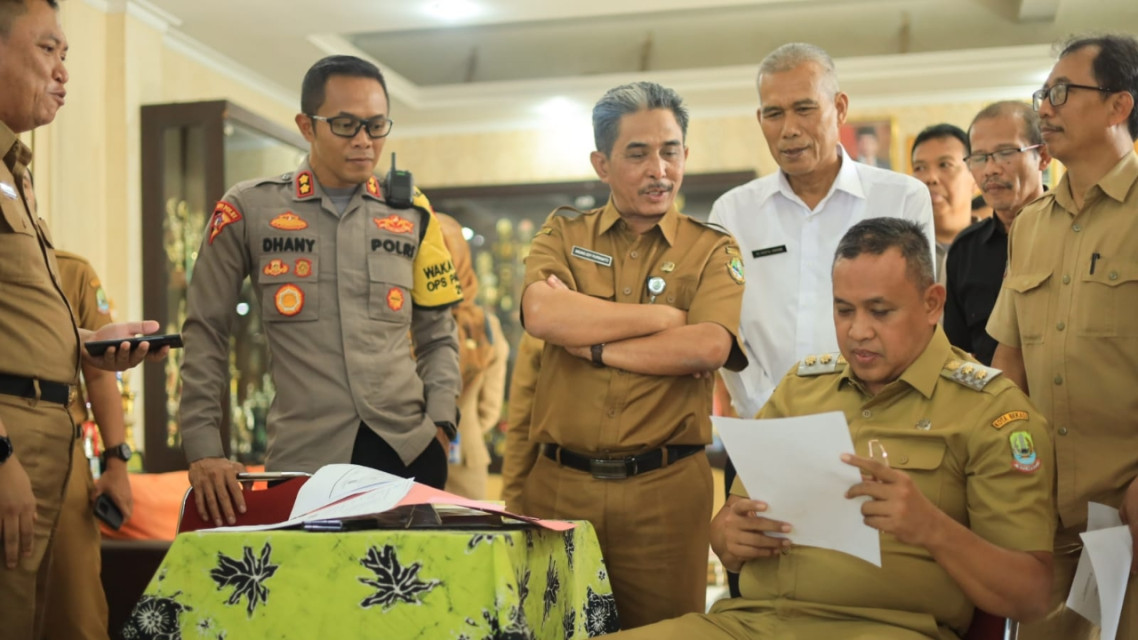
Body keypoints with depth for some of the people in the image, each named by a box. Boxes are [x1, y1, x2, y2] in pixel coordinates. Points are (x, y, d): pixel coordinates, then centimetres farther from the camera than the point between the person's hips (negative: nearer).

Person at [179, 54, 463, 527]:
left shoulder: (412, 216, 9)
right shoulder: (248, 210, 2)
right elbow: (205, 334, 5)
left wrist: (440, 424, 0)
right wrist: (203, 450, -2)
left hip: (410, 453, 2)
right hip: (302, 461, -2)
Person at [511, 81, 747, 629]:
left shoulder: (712, 250, 5)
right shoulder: (563, 233, 9)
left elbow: (709, 347, -14)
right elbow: (541, 314, -12)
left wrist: (589, 344, -10)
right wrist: (666, 317, -9)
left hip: (665, 487, -1)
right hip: (559, 484, 1)